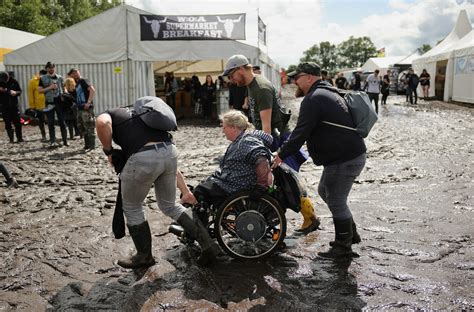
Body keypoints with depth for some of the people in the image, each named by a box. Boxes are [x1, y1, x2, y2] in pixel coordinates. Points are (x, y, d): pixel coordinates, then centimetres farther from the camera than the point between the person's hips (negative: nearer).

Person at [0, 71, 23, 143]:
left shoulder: (13, 81, -1)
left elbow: (20, 91, 5)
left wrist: (16, 92, -16)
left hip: (14, 105, 0)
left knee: (17, 122, 2)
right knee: (7, 124, 3)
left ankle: (19, 138, 10)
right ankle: (11, 139, 9)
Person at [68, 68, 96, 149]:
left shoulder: (84, 81, -6)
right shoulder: (77, 84, 21)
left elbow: (92, 90, -20)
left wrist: (88, 102, -24)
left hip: (87, 109, -10)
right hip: (80, 109, 10)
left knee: (89, 128, -6)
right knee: (81, 127, 12)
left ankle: (92, 146, -1)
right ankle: (87, 145, 20)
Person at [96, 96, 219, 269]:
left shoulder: (112, 114, 24)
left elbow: (102, 123, -8)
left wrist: (108, 151, 10)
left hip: (144, 157, -6)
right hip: (170, 152, 6)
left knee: (131, 208, 20)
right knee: (169, 205, 26)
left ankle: (144, 256, 35)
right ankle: (207, 244, 20)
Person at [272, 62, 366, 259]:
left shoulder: (313, 98, -16)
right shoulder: (327, 93, 18)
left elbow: (301, 132, -20)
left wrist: (281, 155, -12)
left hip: (344, 159, -11)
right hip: (352, 154, 11)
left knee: (336, 201, 0)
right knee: (325, 191, 22)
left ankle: (343, 246, 16)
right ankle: (350, 233, 33)